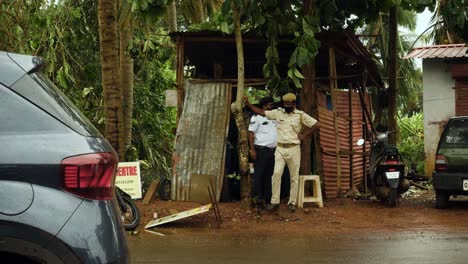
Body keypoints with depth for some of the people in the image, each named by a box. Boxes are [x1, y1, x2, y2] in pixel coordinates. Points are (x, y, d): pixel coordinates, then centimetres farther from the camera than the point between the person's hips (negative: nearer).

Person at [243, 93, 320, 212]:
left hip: (293, 149, -1)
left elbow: (317, 125, -2)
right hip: (280, 149, 1)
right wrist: (248, 104, -2)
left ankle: (292, 203, 10)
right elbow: (261, 112, 7)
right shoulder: (278, 112, 6)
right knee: (277, 173, -13)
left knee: (294, 177, 3)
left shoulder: (301, 115, -1)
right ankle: (275, 202, -11)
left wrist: (304, 135, -3)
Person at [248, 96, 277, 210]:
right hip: (261, 149, -7)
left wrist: (278, 149, 11)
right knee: (258, 175, -7)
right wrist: (252, 149, -14)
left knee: (269, 175, 8)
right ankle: (257, 199, -6)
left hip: (272, 150, 7)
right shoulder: (257, 117, -1)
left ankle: (268, 198, 12)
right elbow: (251, 133, -6)